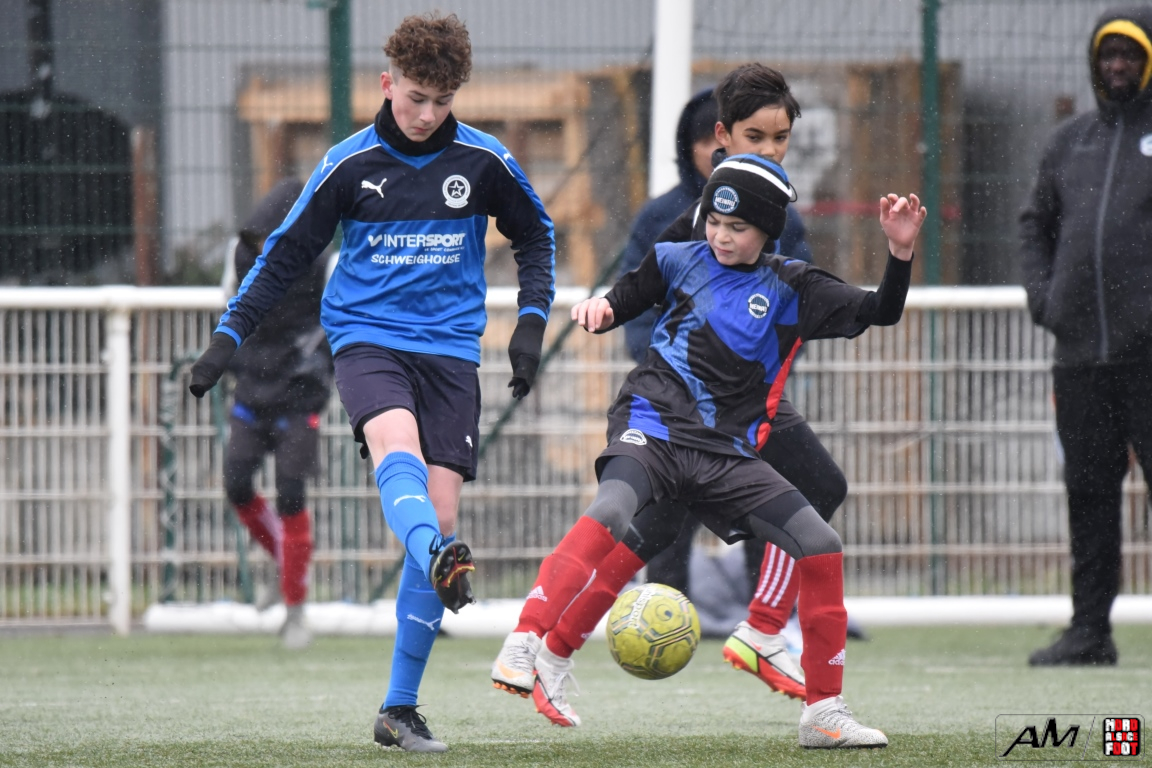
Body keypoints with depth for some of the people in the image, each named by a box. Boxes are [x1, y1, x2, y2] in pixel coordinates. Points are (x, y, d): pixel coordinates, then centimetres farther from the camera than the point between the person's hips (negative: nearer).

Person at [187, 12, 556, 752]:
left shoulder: (484, 161, 3)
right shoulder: (349, 164, 0)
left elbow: (536, 236, 18)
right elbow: (287, 252, 9)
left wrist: (531, 322, 7)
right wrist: (229, 336, 3)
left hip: (451, 350, 1)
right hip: (367, 338, -1)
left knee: (438, 516, -6)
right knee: (397, 446, -34)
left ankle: (400, 708, 1)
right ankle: (439, 559, -65)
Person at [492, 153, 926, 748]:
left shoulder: (791, 290, 8)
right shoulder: (679, 261, 8)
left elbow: (879, 313, 2)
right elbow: (623, 302, 18)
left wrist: (900, 253, -14)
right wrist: (598, 308, -5)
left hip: (727, 454, 3)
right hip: (652, 426, -3)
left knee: (822, 548, -5)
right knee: (610, 511, -34)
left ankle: (823, 712, 6)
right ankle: (522, 646, -39)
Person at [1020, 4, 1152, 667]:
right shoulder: (1071, 141, 18)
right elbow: (1036, 224, 26)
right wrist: (1040, 292, 9)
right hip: (1081, 351, 5)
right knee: (1089, 491, 7)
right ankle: (1090, 628, 11)